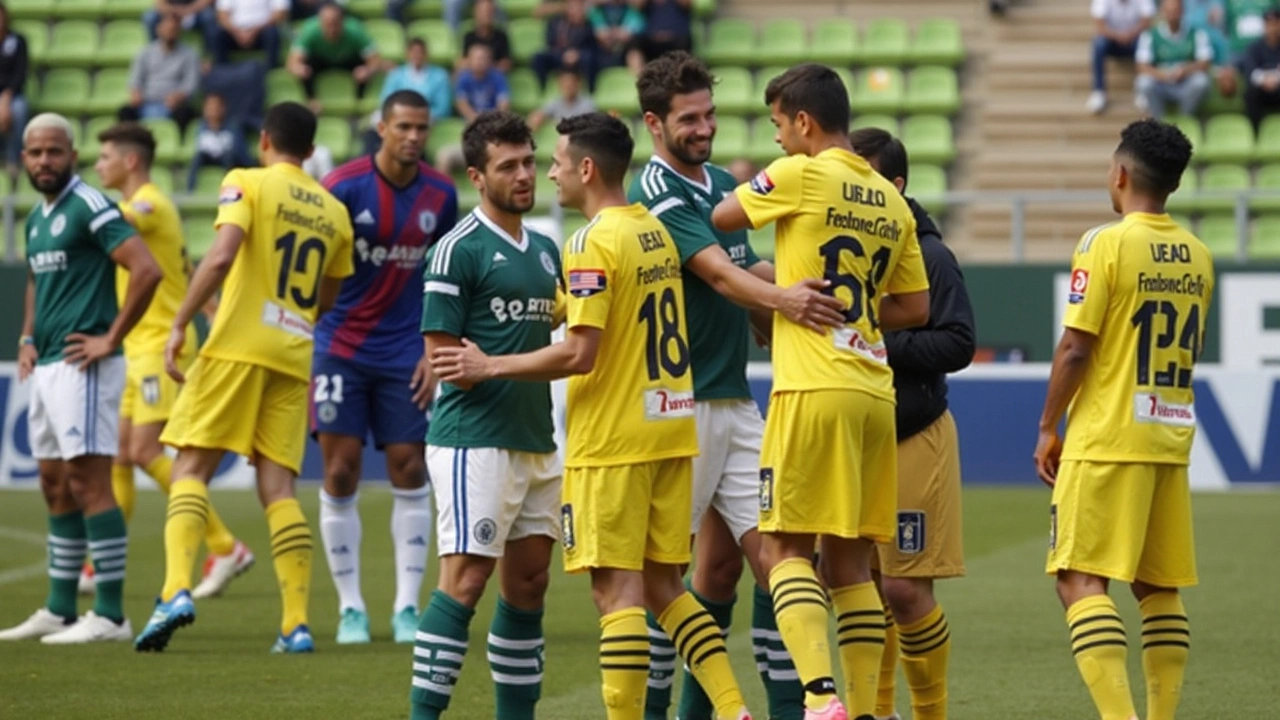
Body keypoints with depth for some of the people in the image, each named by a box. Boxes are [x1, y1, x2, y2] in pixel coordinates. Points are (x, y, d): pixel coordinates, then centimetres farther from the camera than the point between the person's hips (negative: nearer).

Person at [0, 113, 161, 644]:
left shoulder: (91, 208, -11)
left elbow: (147, 271, -20)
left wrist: (110, 339, -17)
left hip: (82, 366, -10)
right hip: (47, 368, 10)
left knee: (87, 482, -11)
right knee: (56, 488, 12)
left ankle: (110, 615, -11)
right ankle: (59, 611, 18)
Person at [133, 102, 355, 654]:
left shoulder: (247, 184, 0)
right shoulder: (334, 212, 15)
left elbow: (221, 256, -15)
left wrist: (180, 324, -12)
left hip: (238, 346, -4)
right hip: (294, 358, 4)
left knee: (191, 467, -2)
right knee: (278, 487, 4)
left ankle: (177, 589, -22)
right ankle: (297, 623, -4)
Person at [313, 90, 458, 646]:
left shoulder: (440, 195, 1)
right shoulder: (345, 187, -10)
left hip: (405, 353, 3)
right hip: (341, 347, -2)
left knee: (409, 472, -1)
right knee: (341, 472, -4)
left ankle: (408, 607, 5)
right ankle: (350, 608, 5)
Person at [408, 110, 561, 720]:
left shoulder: (545, 251, 15)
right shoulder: (459, 250, -9)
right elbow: (442, 354, -12)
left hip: (537, 441, 8)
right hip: (475, 441, -8)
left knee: (529, 580, 10)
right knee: (465, 579, -12)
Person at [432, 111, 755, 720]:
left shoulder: (593, 244, -14)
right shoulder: (657, 232, 12)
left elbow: (579, 354, -19)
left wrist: (490, 367, -9)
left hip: (612, 441, -8)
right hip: (670, 430, 8)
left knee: (617, 590, -5)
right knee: (664, 586, 12)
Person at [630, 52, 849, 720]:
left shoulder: (722, 184, 14)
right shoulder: (655, 194, -12)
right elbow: (718, 274, -26)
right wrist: (780, 298, -43)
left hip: (736, 400, 8)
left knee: (762, 556, 1)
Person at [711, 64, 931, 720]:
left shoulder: (799, 176, -5)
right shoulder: (892, 204, 14)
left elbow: (712, 222, 7)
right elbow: (914, 309, 18)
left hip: (813, 389, -6)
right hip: (875, 392, 6)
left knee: (784, 549, -5)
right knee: (849, 561, 10)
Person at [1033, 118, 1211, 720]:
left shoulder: (1106, 244, -10)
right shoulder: (1197, 256, 10)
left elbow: (1076, 347, -12)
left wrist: (1048, 428, -2)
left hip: (1107, 442, -7)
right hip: (1171, 442, 7)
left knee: (1081, 580, -8)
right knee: (1158, 588, 11)